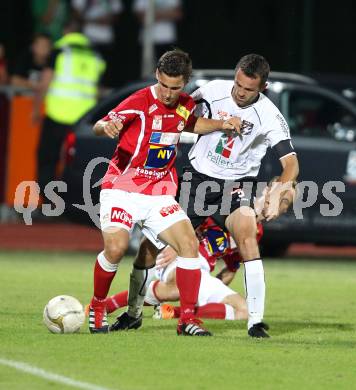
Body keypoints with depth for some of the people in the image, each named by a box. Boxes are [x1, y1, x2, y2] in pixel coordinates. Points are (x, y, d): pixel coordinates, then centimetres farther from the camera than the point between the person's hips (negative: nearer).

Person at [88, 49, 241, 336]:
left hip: (160, 194, 5)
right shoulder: (141, 102, -13)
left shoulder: (186, 105, 6)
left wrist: (222, 125, 16)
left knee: (189, 244, -13)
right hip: (123, 189, -5)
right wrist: (106, 127, -45)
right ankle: (97, 307, 2)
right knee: (116, 248, -24)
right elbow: (100, 126, -21)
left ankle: (188, 319, -5)